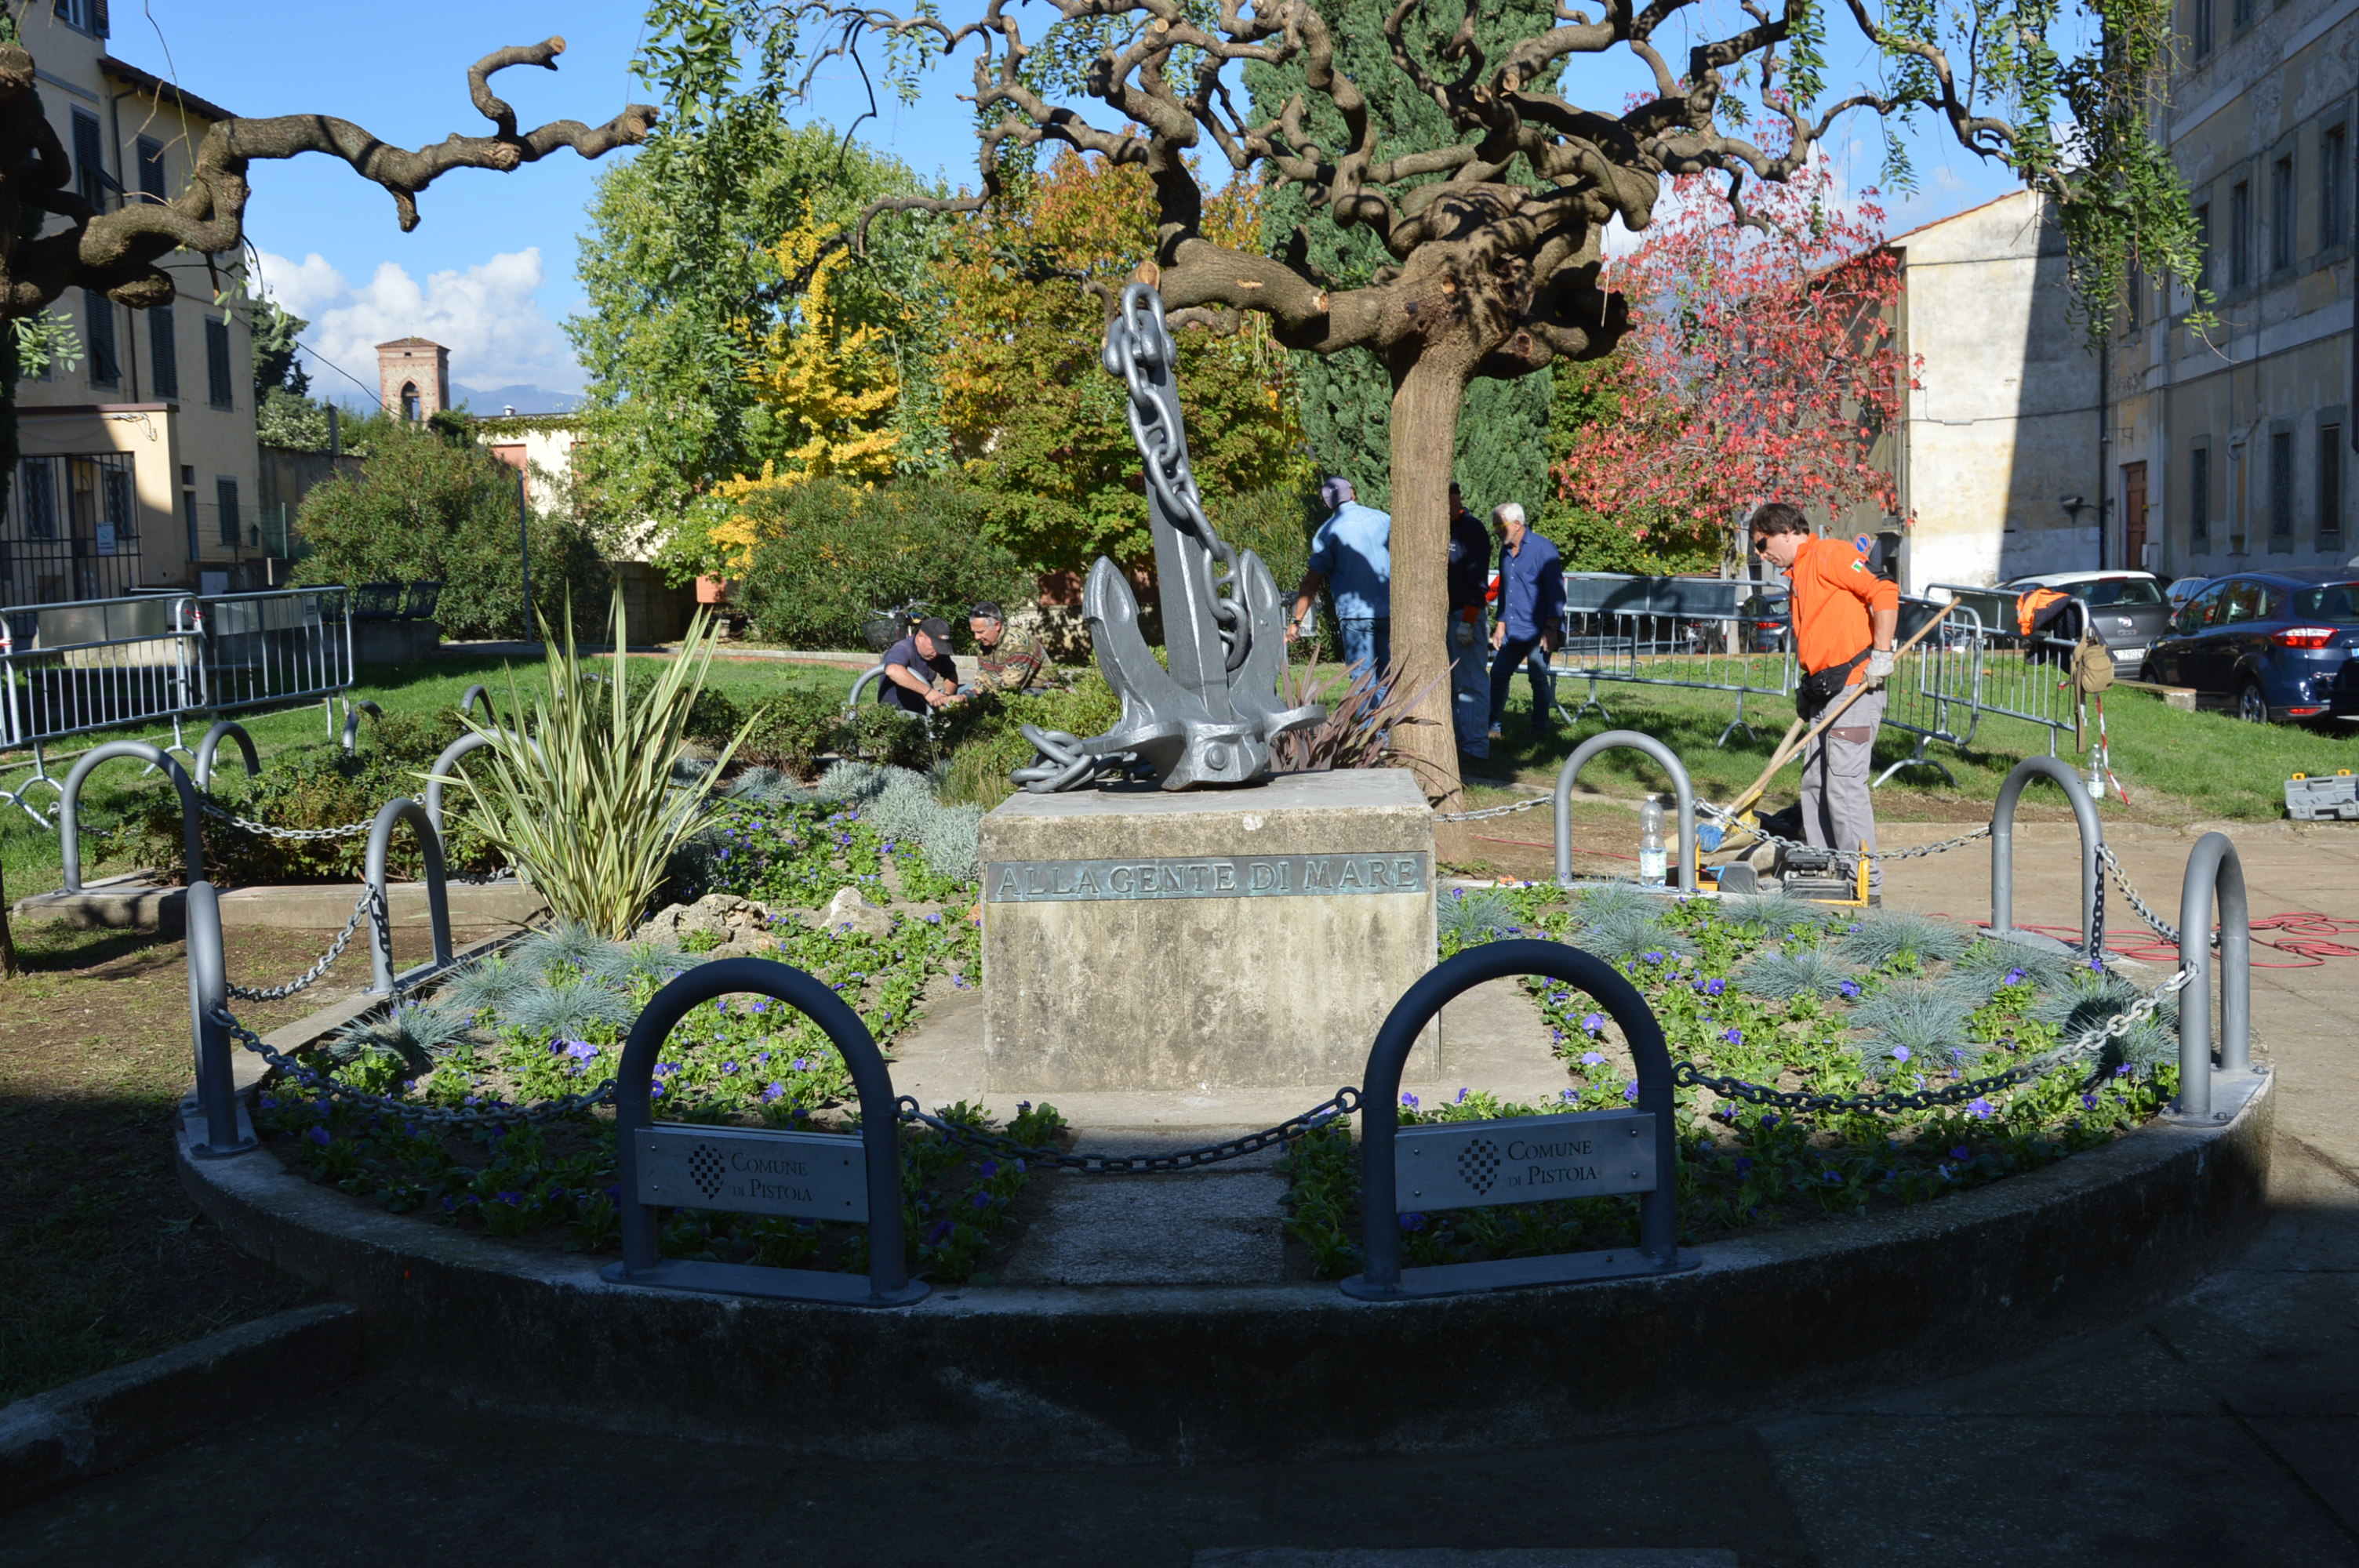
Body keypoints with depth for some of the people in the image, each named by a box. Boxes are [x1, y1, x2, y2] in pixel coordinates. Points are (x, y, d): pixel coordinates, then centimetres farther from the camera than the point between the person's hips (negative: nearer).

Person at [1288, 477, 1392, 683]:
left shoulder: (1327, 532, -4)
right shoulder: (1384, 519, 6)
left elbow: (1312, 581, -6)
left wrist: (1296, 621, -1)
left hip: (1355, 614, -3)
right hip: (1390, 611, 3)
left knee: (1363, 677, 2)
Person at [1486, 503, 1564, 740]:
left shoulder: (1542, 549, -10)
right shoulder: (1505, 552, 14)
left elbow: (1555, 591, -12)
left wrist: (1551, 629, -17)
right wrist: (1501, 624, 19)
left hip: (1537, 631, -7)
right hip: (1512, 631, 7)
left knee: (1538, 679, -4)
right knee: (1498, 674, 4)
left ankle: (1540, 729, 5)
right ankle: (1493, 727, 10)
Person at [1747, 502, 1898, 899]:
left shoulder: (1829, 554, -8)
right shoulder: (1798, 575, 22)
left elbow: (1884, 593, -17)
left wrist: (1880, 655, -18)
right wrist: (1809, 686, 18)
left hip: (1854, 687, -10)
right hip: (1825, 692, 10)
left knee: (1844, 784, -11)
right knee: (1814, 784, 11)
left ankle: (1865, 882, -6)